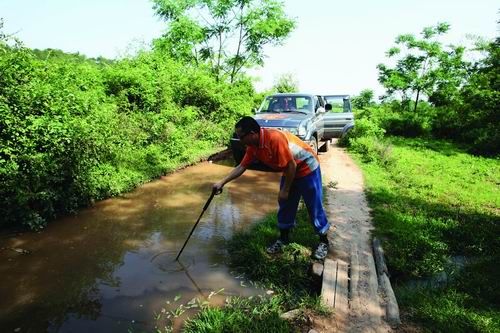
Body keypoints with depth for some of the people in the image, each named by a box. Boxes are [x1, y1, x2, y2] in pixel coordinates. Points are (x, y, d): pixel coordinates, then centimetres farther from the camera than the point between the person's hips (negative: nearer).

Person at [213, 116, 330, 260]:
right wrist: (222, 182, 2)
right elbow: (241, 167, 3)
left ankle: (323, 242, 18)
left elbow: (292, 165, -28)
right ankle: (283, 238, 28)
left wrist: (285, 190, -19)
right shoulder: (253, 146, -7)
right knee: (285, 205, 12)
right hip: (290, 171, 8)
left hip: (307, 168, -8)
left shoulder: (275, 138, -33)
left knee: (314, 206, 2)